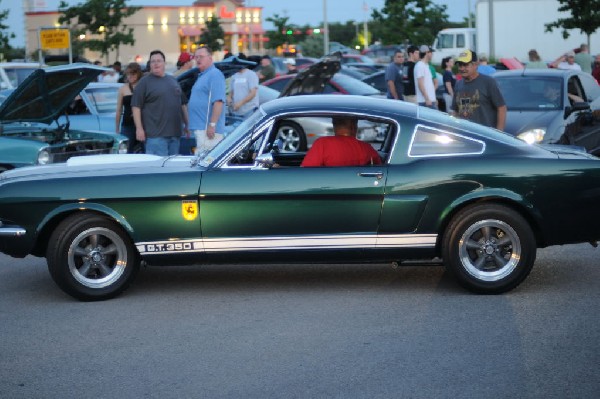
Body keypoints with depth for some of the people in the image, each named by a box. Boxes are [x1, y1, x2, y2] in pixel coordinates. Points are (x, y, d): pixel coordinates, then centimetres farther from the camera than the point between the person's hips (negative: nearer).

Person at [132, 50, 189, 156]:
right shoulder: (145, 82, -1)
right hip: (156, 135, -6)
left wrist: (187, 124, 19)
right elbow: (136, 106, -6)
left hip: (175, 133, 6)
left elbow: (183, 104, 24)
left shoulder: (173, 81, 18)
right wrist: (139, 128, -14)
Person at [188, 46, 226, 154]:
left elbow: (219, 102, -21)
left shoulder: (215, 74, -11)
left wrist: (212, 124, -25)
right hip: (200, 128, 11)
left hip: (208, 129, -11)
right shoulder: (202, 76, 21)